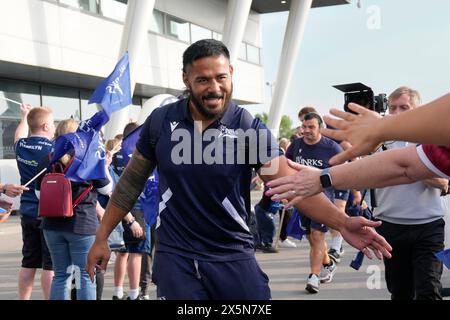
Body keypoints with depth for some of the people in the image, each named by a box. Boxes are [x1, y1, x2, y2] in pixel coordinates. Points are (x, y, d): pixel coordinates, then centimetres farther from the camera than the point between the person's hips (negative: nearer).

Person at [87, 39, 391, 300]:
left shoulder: (251, 129, -9)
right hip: (176, 256, 1)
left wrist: (341, 222, -33)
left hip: (233, 256, -1)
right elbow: (132, 181, 8)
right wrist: (102, 237, 9)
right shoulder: (161, 121, -3)